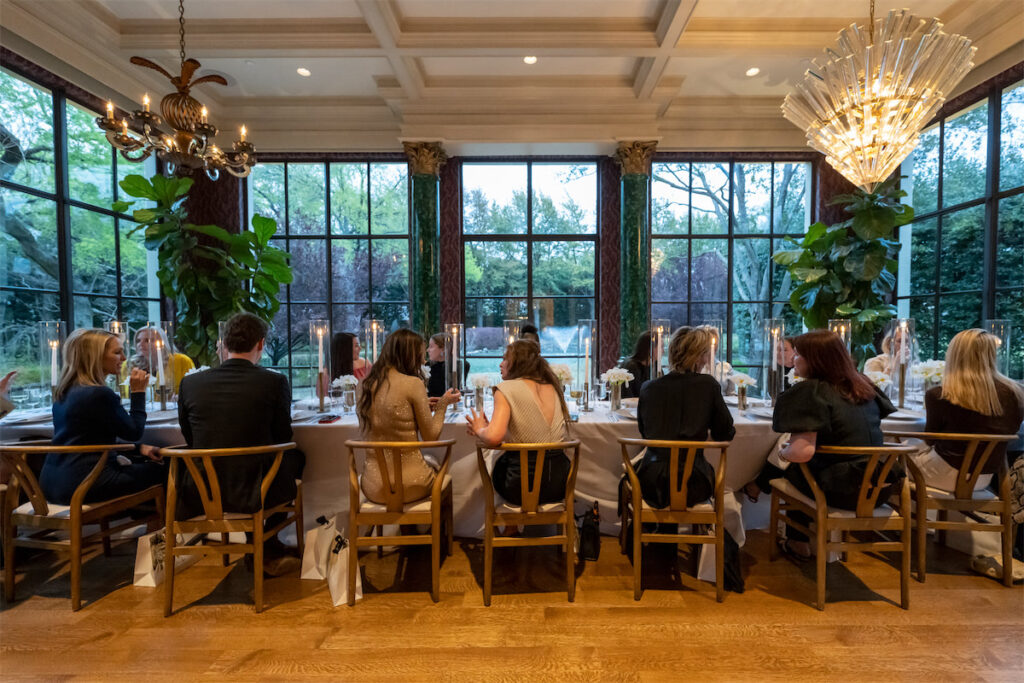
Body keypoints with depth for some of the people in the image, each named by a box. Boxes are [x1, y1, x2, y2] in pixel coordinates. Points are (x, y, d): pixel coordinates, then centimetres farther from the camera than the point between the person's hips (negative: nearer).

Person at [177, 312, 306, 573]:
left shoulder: (190, 382, -2)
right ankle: (268, 550, 35)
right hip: (255, 494, -3)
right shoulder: (275, 382, -11)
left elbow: (189, 439, 11)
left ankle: (268, 552, 42)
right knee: (295, 457, 24)